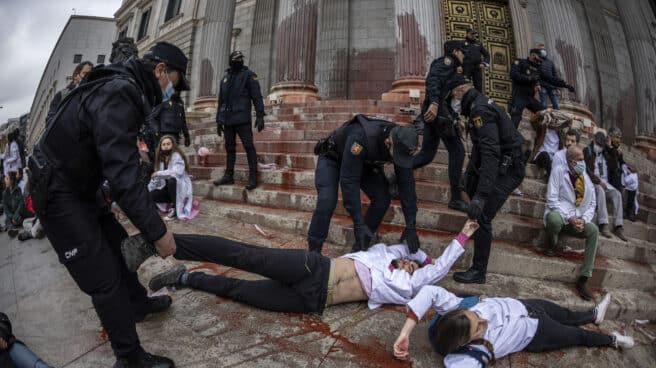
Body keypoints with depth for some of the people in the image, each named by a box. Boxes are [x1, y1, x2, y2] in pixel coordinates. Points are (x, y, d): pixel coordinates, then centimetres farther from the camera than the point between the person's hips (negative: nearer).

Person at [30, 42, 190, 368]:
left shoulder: (125, 89, 5)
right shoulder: (118, 95, -27)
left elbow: (120, 164, 9)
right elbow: (123, 177, -32)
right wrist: (157, 232, -25)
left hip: (81, 186, 10)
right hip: (57, 193, -10)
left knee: (119, 244, 20)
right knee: (104, 277, -4)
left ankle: (138, 304, 41)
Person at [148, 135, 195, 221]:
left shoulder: (177, 156, -15)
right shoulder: (161, 158, 6)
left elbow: (177, 172, -32)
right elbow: (158, 176, 10)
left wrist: (158, 173, -25)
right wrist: (148, 189, 2)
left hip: (181, 187, -6)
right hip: (167, 187, 7)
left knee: (171, 181, -37)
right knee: (152, 195, -15)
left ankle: (175, 208, -19)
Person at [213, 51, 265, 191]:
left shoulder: (248, 75, 2)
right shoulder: (225, 77, 18)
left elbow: (257, 96, -5)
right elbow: (221, 100, 22)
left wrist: (260, 116, -16)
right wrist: (219, 120, 18)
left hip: (242, 119, -6)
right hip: (227, 119, 6)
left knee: (248, 146, -7)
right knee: (229, 147, 9)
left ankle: (253, 178, -5)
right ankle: (229, 176, 16)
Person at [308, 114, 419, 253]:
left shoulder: (401, 144, -26)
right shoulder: (361, 137, -44)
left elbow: (406, 184, -21)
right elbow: (349, 181, -42)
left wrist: (411, 226, -24)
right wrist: (359, 224, -40)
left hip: (364, 162, 5)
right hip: (332, 158, -5)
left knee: (382, 199, -11)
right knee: (327, 202, -24)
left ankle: (360, 248, 4)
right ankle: (313, 251, -6)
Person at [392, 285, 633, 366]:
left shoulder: (458, 310, -33)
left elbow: (430, 291, -47)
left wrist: (405, 332, -43)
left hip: (522, 306, 5)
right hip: (534, 333, -4)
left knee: (566, 316, 30)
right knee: (577, 336, 20)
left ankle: (593, 315, 64)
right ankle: (612, 340, 54)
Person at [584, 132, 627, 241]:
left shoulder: (606, 153, 18)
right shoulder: (587, 151, 1)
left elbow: (614, 166, 10)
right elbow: (587, 170, -9)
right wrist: (598, 181, -19)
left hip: (605, 182, 5)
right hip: (593, 182, -5)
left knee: (617, 194, -20)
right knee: (600, 190, -34)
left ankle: (619, 227, -24)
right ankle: (603, 225, -40)